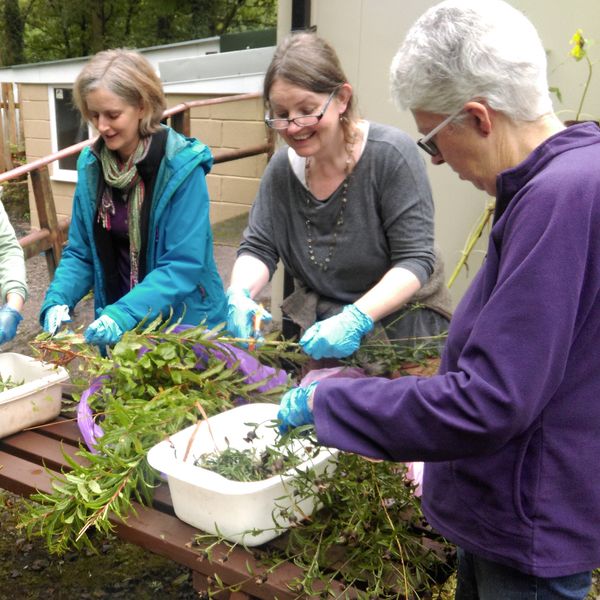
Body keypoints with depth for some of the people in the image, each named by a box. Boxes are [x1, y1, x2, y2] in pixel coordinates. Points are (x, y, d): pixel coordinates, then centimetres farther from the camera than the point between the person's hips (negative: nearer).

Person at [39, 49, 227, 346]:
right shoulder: (90, 165, -3)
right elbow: (80, 252, 3)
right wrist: (57, 301, -14)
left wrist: (124, 313, -32)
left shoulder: (182, 166, -19)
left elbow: (185, 265, -22)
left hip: (186, 327, -4)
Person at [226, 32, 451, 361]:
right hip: (315, 325, 5)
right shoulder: (282, 167, 1)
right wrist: (240, 294, -19)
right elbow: (257, 248, 2)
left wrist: (355, 320, -30)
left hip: (399, 321, -4)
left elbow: (415, 260, -17)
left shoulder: (391, 153, -15)